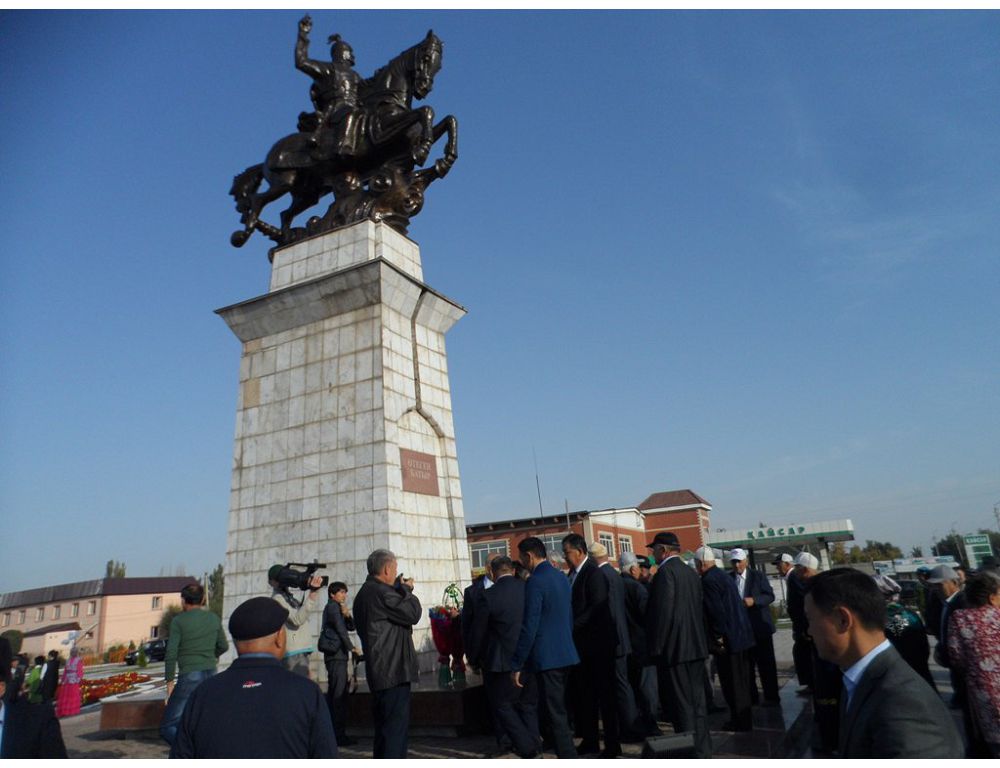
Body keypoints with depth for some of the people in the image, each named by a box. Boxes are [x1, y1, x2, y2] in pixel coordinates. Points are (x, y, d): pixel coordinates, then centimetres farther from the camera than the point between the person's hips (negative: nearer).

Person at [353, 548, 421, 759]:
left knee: (384, 726, 19)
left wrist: (400, 589, 11)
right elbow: (412, 613, -16)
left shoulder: (364, 593, 16)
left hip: (379, 671, 11)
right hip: (393, 671, -11)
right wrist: (406, 589, -2)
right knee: (396, 725, -6)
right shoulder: (381, 592, -18)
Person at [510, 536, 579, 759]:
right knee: (562, 711, 18)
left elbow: (529, 628, -18)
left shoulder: (535, 582, -16)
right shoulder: (562, 577, 10)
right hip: (567, 654, 9)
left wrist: (517, 665, -12)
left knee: (556, 714, -1)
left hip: (546, 657, -9)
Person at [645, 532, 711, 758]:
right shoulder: (691, 573, 12)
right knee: (697, 701, 16)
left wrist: (655, 647, -14)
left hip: (674, 648, -9)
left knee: (680, 705, -1)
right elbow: (700, 610, 15)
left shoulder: (665, 572, -15)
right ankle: (703, 750, 25)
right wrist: (700, 638, 19)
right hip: (696, 646, 9)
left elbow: (662, 612, -21)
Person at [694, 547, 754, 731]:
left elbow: (717, 611, -25)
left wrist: (718, 638, -16)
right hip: (740, 635, 10)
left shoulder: (708, 580, -19)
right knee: (741, 680, 20)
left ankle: (740, 722, 13)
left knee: (732, 683, 3)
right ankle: (745, 719, 32)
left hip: (727, 640, -10)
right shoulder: (722, 575, 11)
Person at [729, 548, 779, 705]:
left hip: (760, 626, -2)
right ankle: (751, 696, 19)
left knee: (766, 663, 5)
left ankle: (771, 696, 15)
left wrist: (754, 600, -22)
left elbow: (770, 596, -7)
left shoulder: (758, 575, -2)